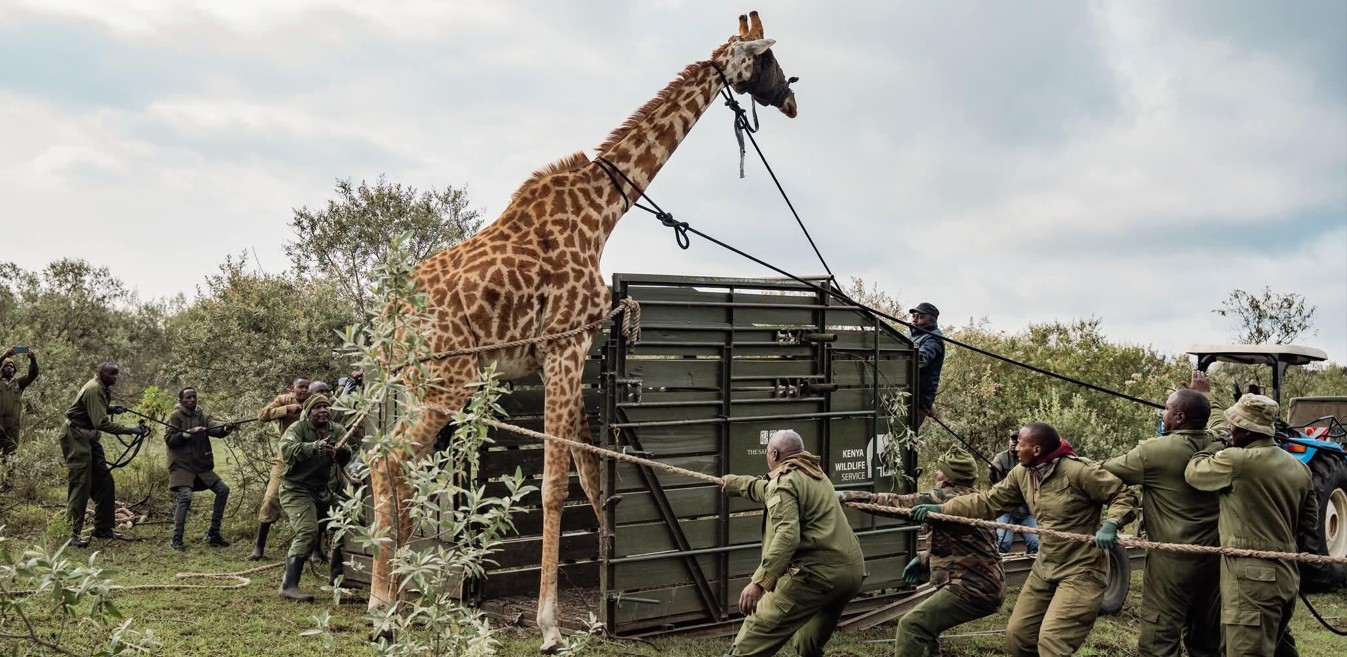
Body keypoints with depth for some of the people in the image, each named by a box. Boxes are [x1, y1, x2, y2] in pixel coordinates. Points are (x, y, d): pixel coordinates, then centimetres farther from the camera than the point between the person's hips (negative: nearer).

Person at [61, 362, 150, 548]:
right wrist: (131, 430, -30)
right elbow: (101, 423, -28)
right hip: (76, 438, -10)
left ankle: (103, 528, 15)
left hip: (90, 438, 10)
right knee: (80, 485, -11)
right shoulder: (93, 389, -20)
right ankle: (72, 534, -8)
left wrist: (109, 409, 5)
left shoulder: (103, 389, 10)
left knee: (105, 483, 7)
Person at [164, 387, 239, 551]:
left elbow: (215, 429, -7)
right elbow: (169, 439, -11)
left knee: (223, 490, 0)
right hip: (182, 466, -6)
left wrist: (226, 428, -29)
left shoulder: (202, 416, 11)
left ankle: (213, 533, 10)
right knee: (185, 497, -23)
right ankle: (176, 539, -10)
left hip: (202, 465, 6)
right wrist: (189, 432, -22)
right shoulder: (176, 416, -2)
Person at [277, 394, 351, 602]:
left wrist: (342, 451, -29)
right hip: (297, 490, -7)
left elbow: (346, 456, -4)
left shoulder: (335, 430, 7)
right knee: (308, 532, -24)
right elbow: (286, 449, -31)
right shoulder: (298, 428, -12)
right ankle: (289, 586, -25)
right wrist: (316, 446, -45)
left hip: (322, 490, 7)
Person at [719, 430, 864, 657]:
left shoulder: (784, 482, -5)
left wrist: (759, 581, -31)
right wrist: (732, 483, 55)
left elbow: (787, 535, -23)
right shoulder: (814, 474, 22)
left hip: (816, 572, -9)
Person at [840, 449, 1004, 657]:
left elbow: (899, 504, -14)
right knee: (925, 622, 23)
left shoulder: (946, 497, -13)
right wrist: (924, 560, 15)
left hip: (972, 588, -10)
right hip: (987, 586, 10)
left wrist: (848, 496, -12)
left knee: (912, 625, -13)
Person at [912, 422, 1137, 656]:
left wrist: (1110, 523, -34)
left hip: (1081, 571, -8)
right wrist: (941, 509, -1)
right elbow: (988, 501, 6)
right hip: (1044, 568, 8)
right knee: (1017, 637, 12)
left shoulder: (1078, 471, -21)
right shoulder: (1022, 474, 1)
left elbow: (1125, 496, -14)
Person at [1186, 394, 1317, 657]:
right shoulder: (1298, 467, 9)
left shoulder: (1236, 460, -17)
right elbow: (1309, 519, 16)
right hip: (1286, 575, 9)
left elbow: (1193, 472, -2)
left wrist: (1212, 450, 15)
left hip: (1253, 578, -9)